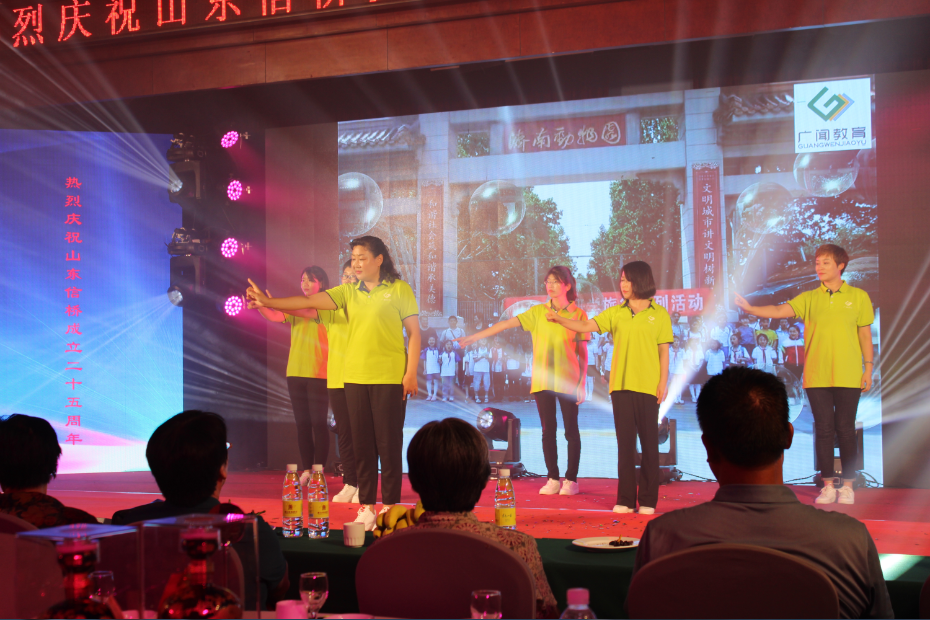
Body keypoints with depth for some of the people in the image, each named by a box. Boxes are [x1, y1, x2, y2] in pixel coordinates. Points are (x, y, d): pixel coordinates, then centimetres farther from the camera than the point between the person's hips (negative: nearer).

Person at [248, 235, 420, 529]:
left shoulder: (399, 290, 0)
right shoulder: (348, 292, 11)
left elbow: (414, 332, 0)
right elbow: (308, 301, 3)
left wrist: (411, 373, -7)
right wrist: (268, 301, -7)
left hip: (391, 379, -4)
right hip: (355, 378, 4)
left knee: (389, 444, -1)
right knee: (362, 444, 6)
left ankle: (390, 507, 7)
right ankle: (367, 507, 13)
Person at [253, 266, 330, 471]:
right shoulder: (297, 307, 15)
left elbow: (308, 313, -22)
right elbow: (275, 317, -1)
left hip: (318, 374, -6)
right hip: (296, 372, 6)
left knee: (318, 423, -5)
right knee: (302, 424, 6)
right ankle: (306, 470, 11)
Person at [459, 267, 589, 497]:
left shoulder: (578, 314, 1)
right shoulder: (538, 312, 8)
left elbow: (583, 353, 2)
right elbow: (506, 324, 3)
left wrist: (582, 384, -3)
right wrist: (475, 336, -3)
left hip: (568, 382, -2)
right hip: (542, 381, 2)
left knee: (571, 431, 2)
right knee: (548, 431, 5)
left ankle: (571, 480, 10)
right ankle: (553, 479, 12)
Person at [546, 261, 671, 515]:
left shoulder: (659, 314, 3)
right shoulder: (616, 313, 9)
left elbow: (664, 351, 4)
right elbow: (586, 326, 0)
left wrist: (663, 382, -3)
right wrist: (558, 319, -14)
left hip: (648, 387, -2)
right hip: (621, 385, 2)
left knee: (649, 444, 1)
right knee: (625, 443, 5)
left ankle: (648, 500, 7)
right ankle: (625, 500, 9)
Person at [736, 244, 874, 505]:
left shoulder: (858, 297, 5)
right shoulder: (809, 298, 6)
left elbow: (865, 336, 6)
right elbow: (779, 310, -7)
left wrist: (868, 369, 2)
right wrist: (750, 309, -22)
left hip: (848, 376, -1)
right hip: (817, 376, 1)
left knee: (845, 429, 1)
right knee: (823, 429, 3)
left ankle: (847, 486, 11)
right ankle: (828, 486, 10)